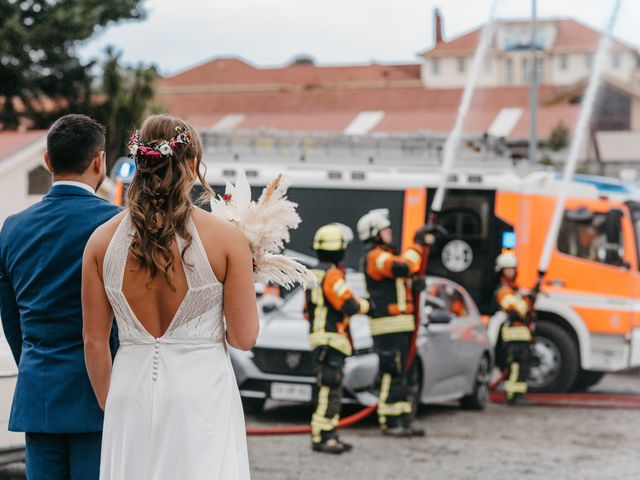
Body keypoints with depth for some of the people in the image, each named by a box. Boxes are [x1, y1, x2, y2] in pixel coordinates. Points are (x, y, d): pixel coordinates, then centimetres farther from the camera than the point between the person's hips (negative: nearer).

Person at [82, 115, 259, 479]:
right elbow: (244, 338, -5)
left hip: (130, 391, 3)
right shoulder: (226, 237, -8)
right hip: (202, 391, -3)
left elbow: (94, 342, 5)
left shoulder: (103, 240, 0)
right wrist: (246, 279, 13)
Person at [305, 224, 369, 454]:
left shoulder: (314, 275, 17)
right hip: (331, 339, -10)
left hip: (319, 337, 10)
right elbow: (349, 305, -20)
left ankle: (329, 436, 17)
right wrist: (364, 305, -2)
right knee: (328, 389, -10)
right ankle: (321, 437, -12)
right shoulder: (332, 275, -15)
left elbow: (308, 311, 22)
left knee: (330, 390, 14)